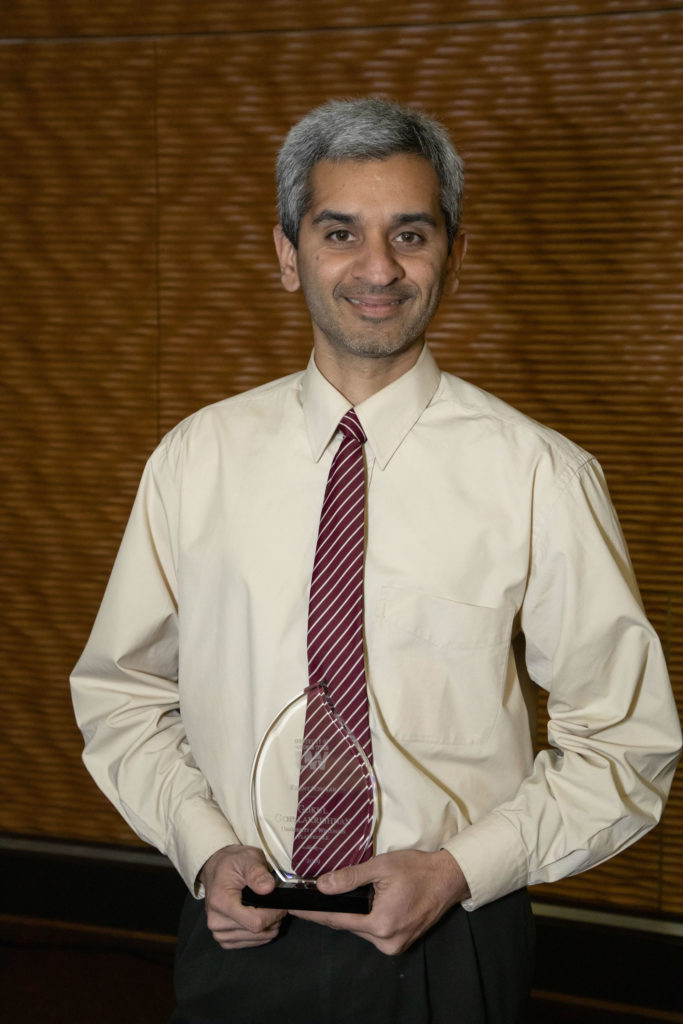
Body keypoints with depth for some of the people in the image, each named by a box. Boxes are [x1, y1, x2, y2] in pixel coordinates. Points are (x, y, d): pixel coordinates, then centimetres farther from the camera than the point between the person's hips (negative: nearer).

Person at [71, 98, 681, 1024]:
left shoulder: (541, 478, -10)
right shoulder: (195, 461, -3)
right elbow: (121, 695, 6)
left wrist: (457, 868, -14)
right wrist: (206, 847, -8)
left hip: (448, 946, -1)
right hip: (239, 939, 2)